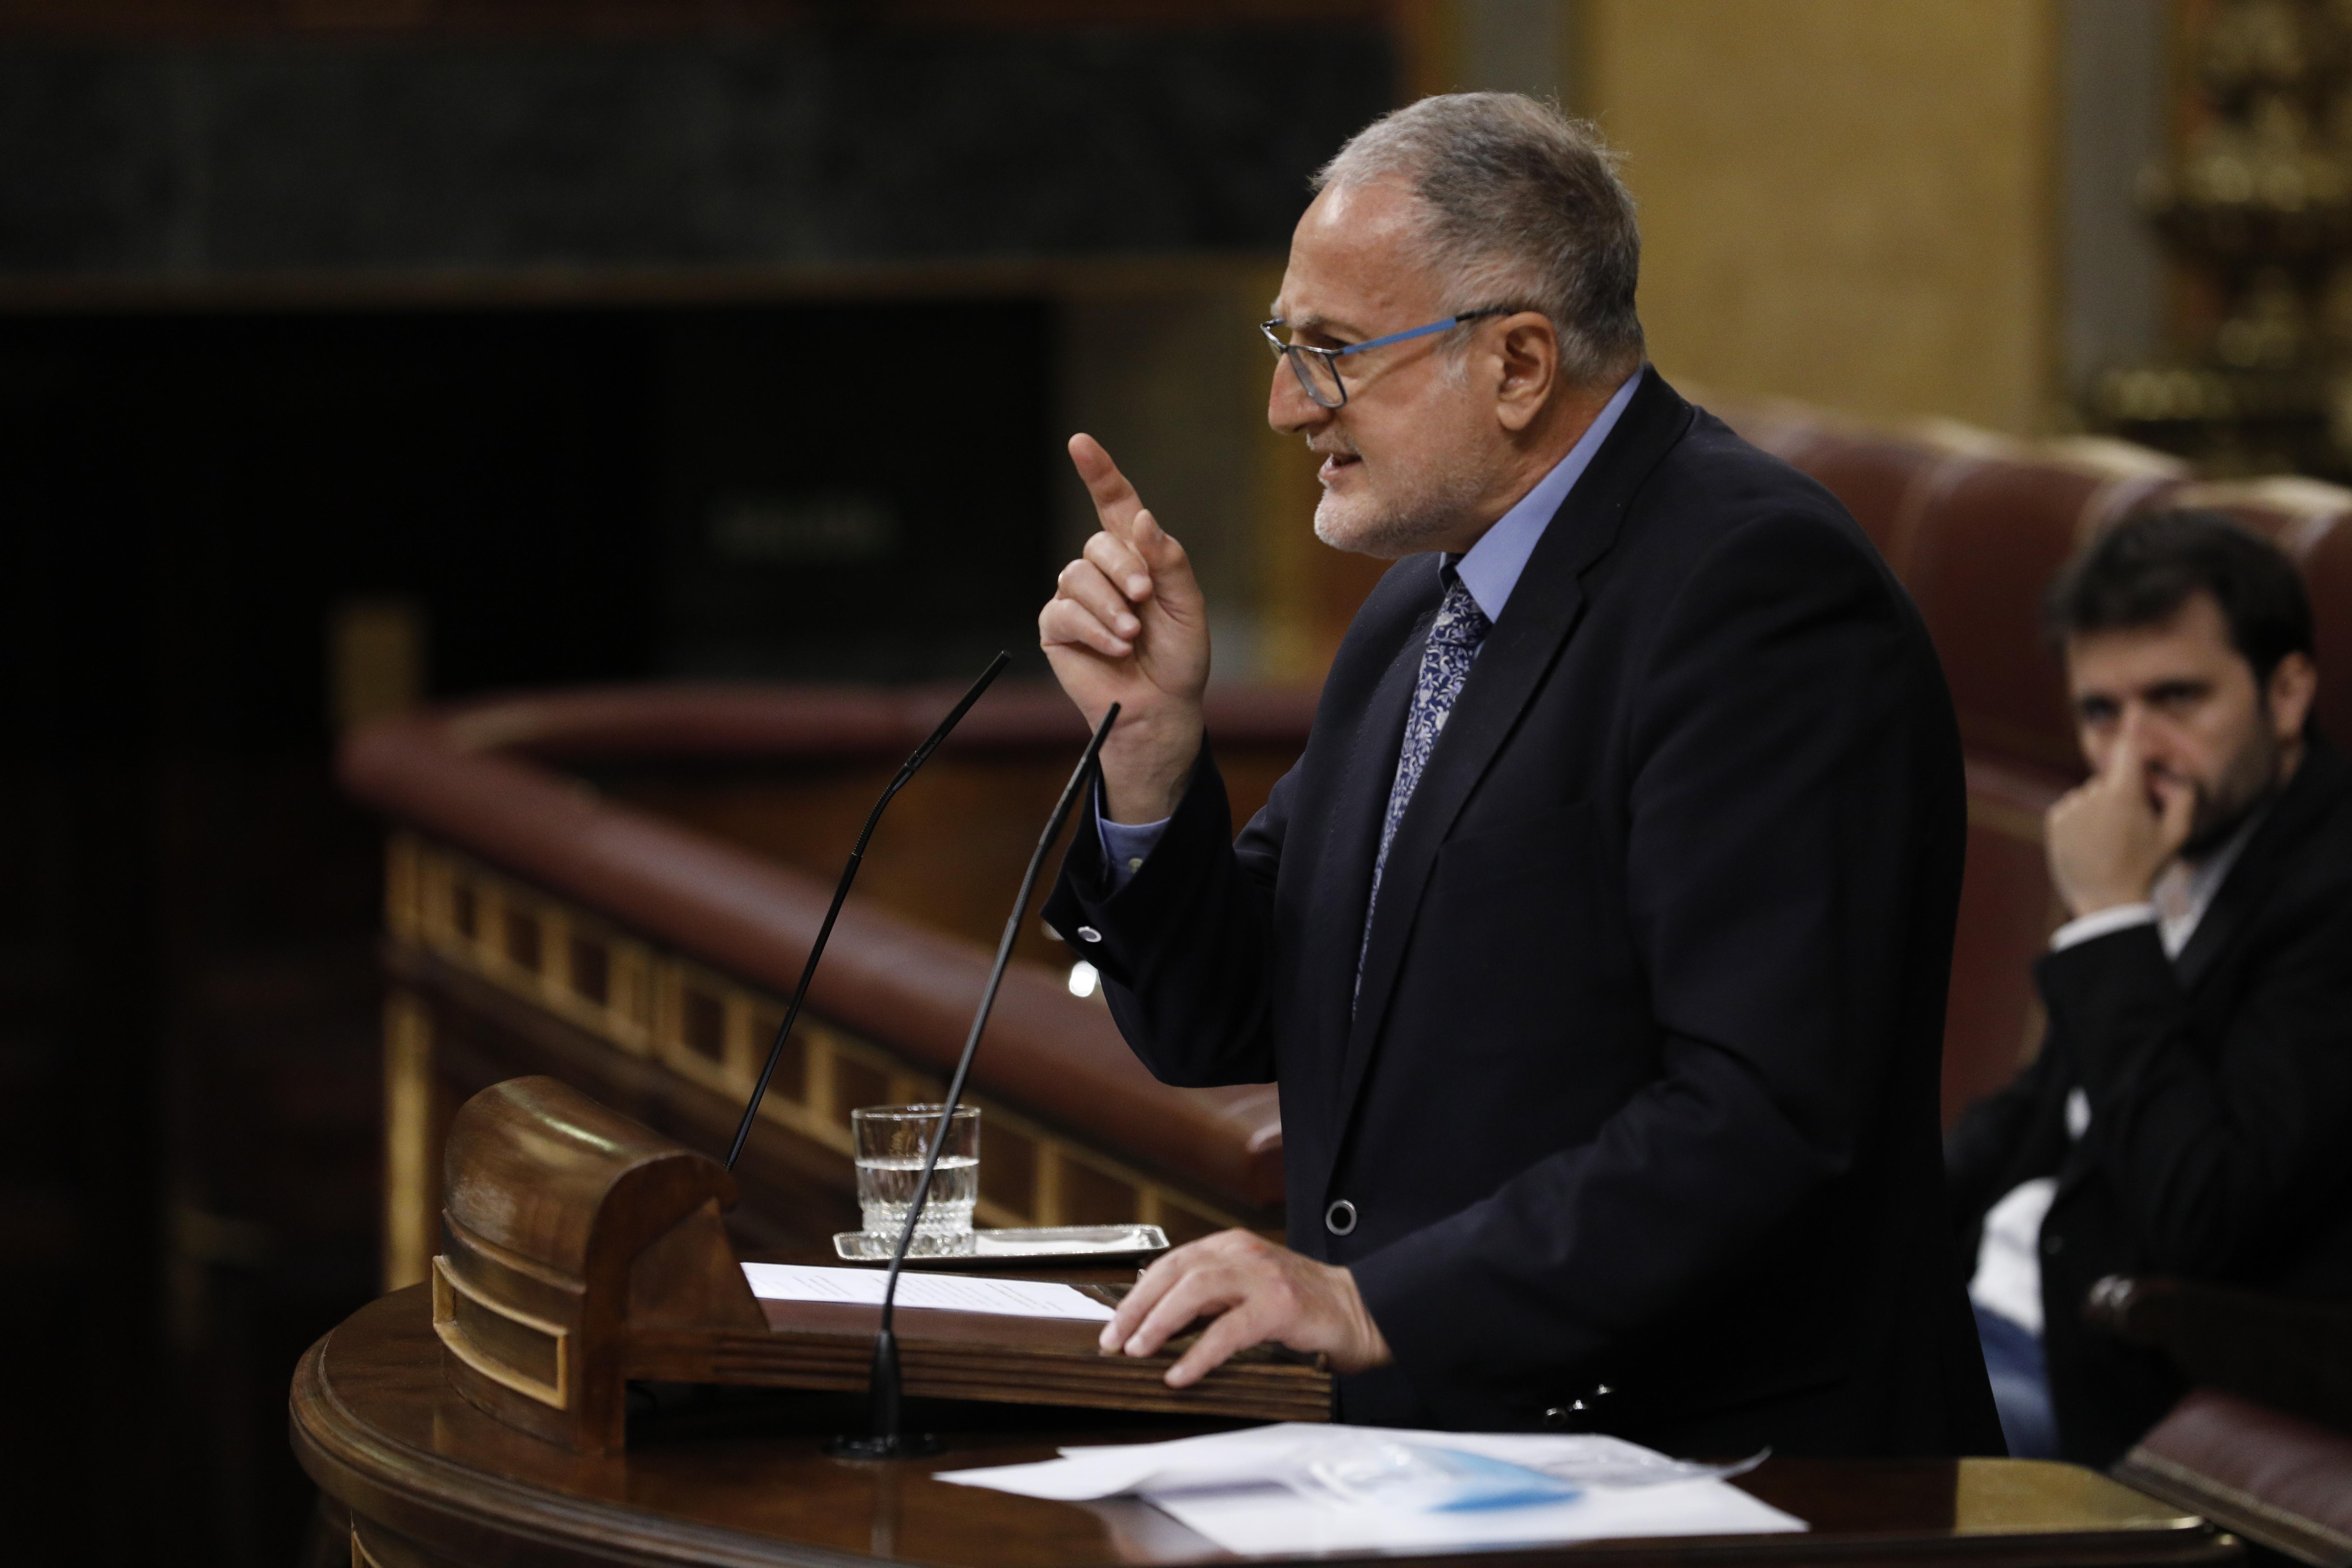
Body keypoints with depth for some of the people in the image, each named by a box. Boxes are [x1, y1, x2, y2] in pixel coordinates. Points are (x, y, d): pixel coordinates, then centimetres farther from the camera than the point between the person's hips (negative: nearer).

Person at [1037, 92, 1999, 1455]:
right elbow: (1216, 1033, 19)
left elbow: (1766, 1114, -22)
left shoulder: (1762, 588, -14)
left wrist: (1378, 1303, -23)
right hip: (1436, 1447, 8)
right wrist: (1152, 737, 3)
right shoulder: (1423, 607, 16)